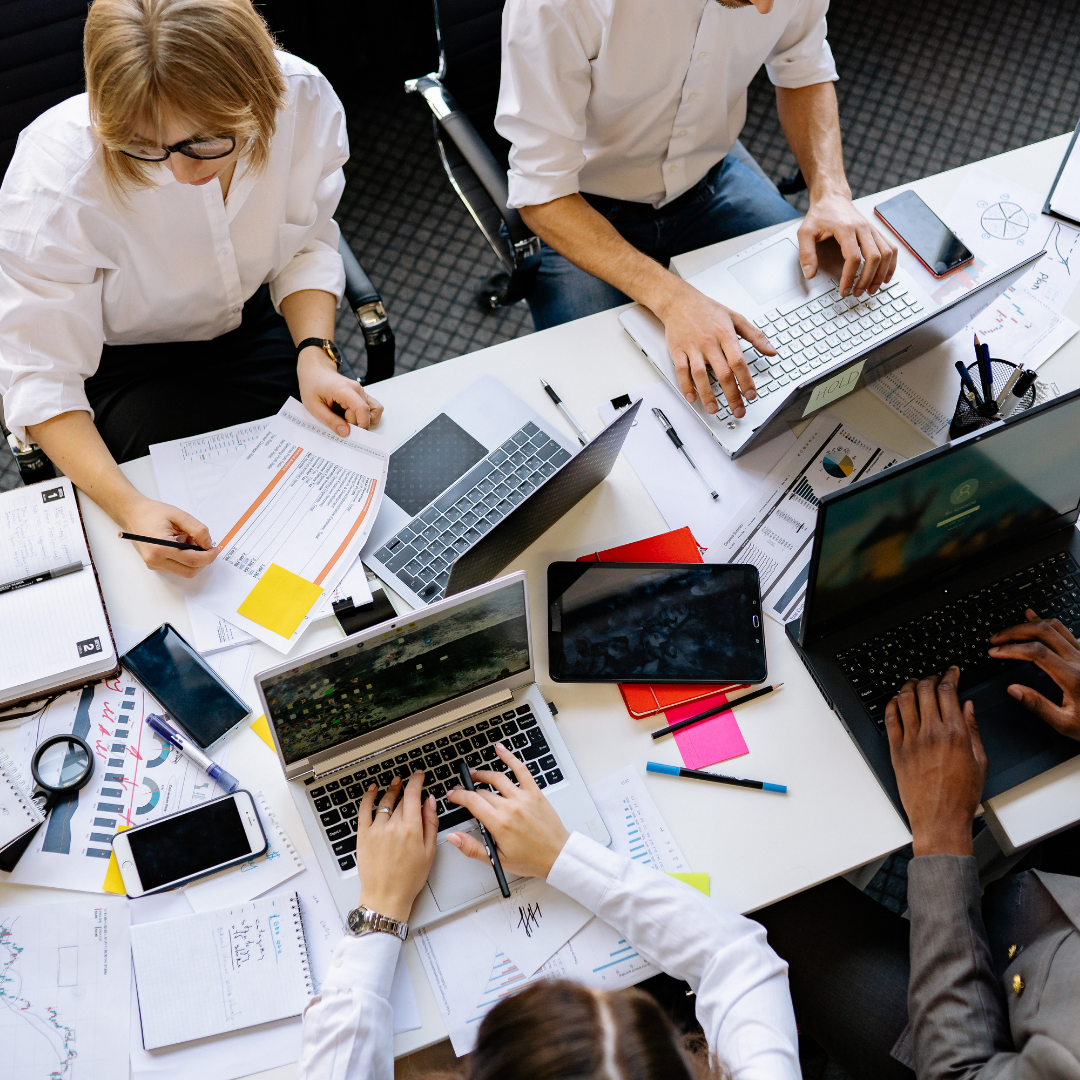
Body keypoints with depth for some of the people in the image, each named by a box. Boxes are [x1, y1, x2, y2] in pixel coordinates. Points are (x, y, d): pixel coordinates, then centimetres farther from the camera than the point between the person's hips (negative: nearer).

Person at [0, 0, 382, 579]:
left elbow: (306, 247, -6)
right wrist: (127, 505, -41)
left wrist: (314, 353, -24)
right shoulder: (54, 180, -33)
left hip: (253, 324, 3)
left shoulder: (303, 99, -24)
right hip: (121, 361, -3)